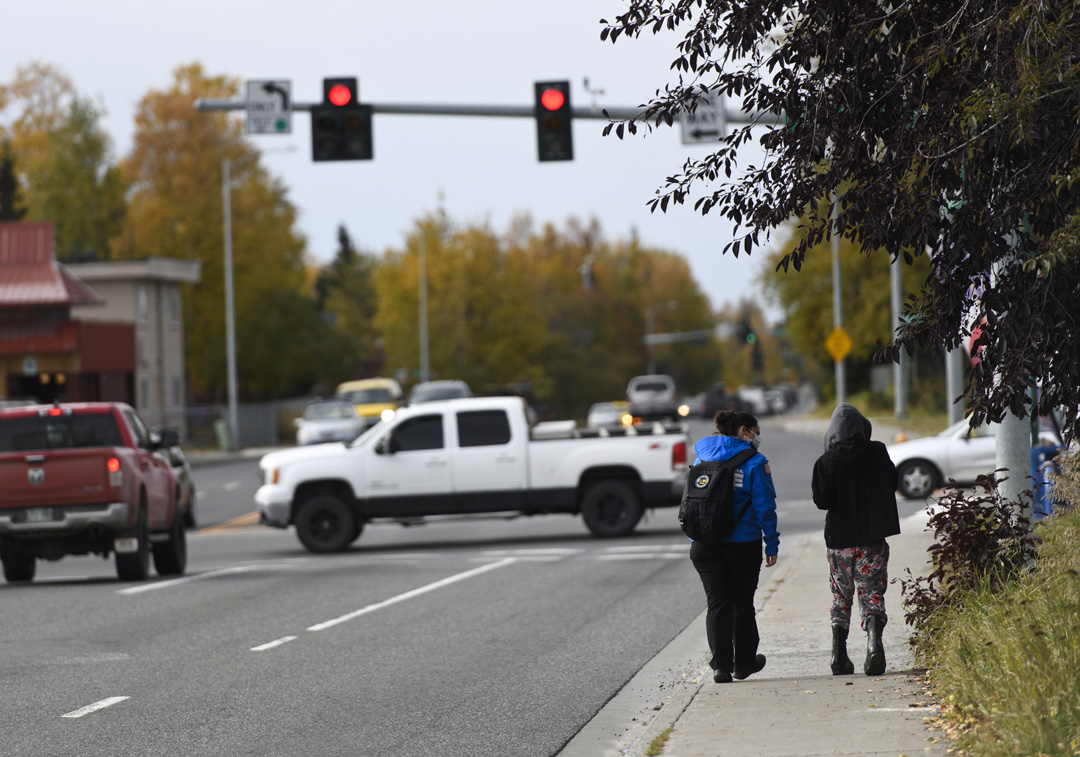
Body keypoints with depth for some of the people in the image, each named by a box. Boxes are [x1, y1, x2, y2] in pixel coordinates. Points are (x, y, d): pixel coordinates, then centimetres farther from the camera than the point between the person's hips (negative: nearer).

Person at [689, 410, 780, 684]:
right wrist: (772, 545, -4)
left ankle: (721, 664, -6)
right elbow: (764, 507, -8)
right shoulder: (754, 463, -6)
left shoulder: (703, 458, 9)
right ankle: (744, 663, 22)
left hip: (704, 545, 3)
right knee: (743, 602, 12)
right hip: (743, 544, -3)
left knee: (717, 603, 4)